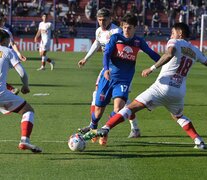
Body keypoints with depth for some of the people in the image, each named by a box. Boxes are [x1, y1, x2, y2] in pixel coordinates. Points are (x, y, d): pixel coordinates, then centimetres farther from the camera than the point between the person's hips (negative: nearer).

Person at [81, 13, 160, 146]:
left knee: (119, 108, -21)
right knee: (99, 109, 6)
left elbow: (152, 54, 18)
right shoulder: (116, 38, -1)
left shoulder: (139, 42, 6)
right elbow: (107, 53, -12)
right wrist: (106, 69, -29)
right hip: (108, 78, -1)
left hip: (123, 81, 1)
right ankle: (93, 129, 37)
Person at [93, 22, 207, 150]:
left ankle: (106, 128, -19)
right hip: (180, 92, 5)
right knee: (178, 116, 32)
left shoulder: (175, 42, 3)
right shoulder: (195, 51, 19)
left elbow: (169, 54, -19)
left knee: (132, 107, -6)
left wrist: (152, 68, -20)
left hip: (163, 86, -5)